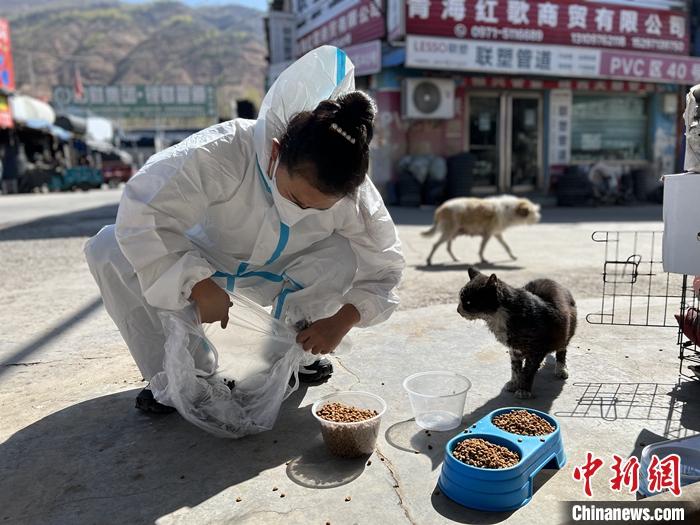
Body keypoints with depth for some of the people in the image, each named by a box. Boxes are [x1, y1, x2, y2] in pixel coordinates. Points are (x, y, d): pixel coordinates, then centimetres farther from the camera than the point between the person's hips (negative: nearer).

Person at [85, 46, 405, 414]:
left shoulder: (354, 195, -27)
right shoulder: (223, 153, -39)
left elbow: (384, 263, -15)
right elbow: (141, 212, -38)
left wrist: (344, 319, -28)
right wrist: (201, 286, -38)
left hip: (277, 276, 1)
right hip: (205, 261, 0)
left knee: (344, 256, -29)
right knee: (108, 251, -24)